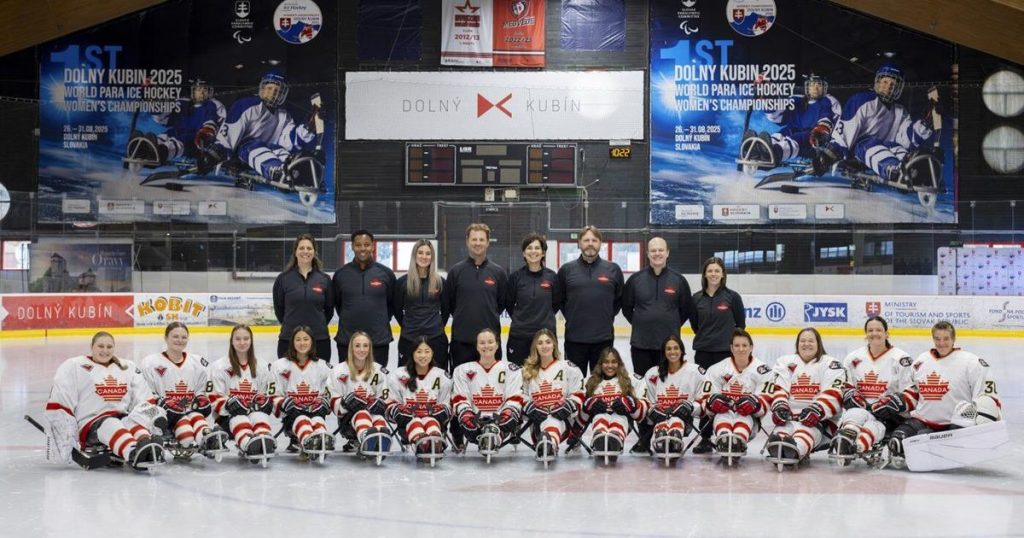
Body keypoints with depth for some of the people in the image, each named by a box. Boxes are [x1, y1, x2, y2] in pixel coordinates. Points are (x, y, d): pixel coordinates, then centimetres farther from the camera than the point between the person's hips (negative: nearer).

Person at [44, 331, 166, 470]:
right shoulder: (73, 367, 5)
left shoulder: (128, 367, 19)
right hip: (88, 425, -4)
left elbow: (146, 400, 13)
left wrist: (156, 412, -8)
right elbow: (58, 404, -2)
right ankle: (134, 454, -65)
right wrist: (63, 437, -10)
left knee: (134, 421, -31)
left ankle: (148, 449, -62)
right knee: (110, 425, -36)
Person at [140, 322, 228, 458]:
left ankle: (207, 438, -66)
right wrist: (162, 404, -16)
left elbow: (205, 391, 22)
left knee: (196, 416, -32)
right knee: (182, 419, -35)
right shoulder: (151, 363, 5)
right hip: (164, 415, -2)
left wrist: (202, 399, -2)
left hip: (192, 410, 3)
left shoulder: (198, 363, 17)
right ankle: (191, 445, -66)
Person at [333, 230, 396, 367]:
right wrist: (350, 320, 10)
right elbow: (336, 302, 13)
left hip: (379, 340, -1)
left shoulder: (386, 273, -1)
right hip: (347, 341, 1)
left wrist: (382, 322, 7)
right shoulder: (341, 274, 0)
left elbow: (393, 303, 10)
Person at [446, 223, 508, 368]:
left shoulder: (498, 272, 4)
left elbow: (503, 302, 11)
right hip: (461, 338, 0)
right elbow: (450, 302, 7)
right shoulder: (456, 270, 2)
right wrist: (464, 318, 8)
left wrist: (490, 317, 7)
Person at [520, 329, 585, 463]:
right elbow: (522, 397, 18)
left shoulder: (569, 368, 9)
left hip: (561, 417, -9)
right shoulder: (527, 371, 19)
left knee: (554, 421, -41)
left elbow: (578, 395, 6)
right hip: (538, 418, 9)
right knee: (542, 422, -29)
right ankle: (545, 445, -47)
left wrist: (567, 407, -11)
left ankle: (550, 444, -67)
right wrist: (530, 409, -2)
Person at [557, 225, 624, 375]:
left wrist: (608, 316, 4)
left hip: (604, 337, 0)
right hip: (574, 337, 0)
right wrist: (571, 317, 4)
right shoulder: (566, 269, 2)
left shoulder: (613, 269, 3)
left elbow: (620, 298, 12)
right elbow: (559, 299, 10)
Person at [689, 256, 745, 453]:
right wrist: (705, 337, 10)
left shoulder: (732, 297, -1)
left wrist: (732, 341, 4)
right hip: (703, 352, 3)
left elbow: (740, 325, 5)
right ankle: (705, 438, 12)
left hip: (725, 352, -3)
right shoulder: (697, 298, 6)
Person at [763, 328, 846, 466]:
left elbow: (833, 394, -4)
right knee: (781, 430, -32)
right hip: (789, 417, 4)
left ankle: (795, 449, -70)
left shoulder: (831, 364, 10)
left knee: (808, 429, -39)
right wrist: (779, 406, -14)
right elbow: (778, 389, 9)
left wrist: (817, 410, -22)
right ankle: (777, 447, -65)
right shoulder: (785, 362, 21)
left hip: (819, 419, -4)